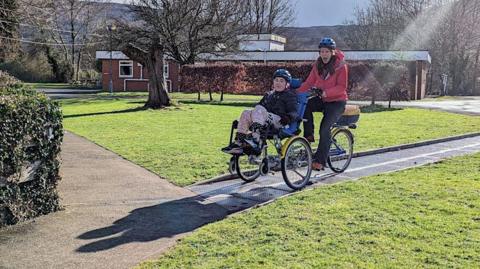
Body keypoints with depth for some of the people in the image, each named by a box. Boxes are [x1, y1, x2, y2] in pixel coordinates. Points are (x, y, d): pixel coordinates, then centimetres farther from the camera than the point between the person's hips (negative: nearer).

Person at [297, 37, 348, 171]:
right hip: (322, 99, 5)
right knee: (305, 104, -27)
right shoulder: (317, 65, 5)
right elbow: (309, 82, -1)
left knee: (325, 129, -20)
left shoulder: (341, 66, -11)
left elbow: (342, 87, -18)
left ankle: (320, 160, -14)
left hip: (337, 101, -5)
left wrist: (326, 92, -33)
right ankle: (308, 135, -14)